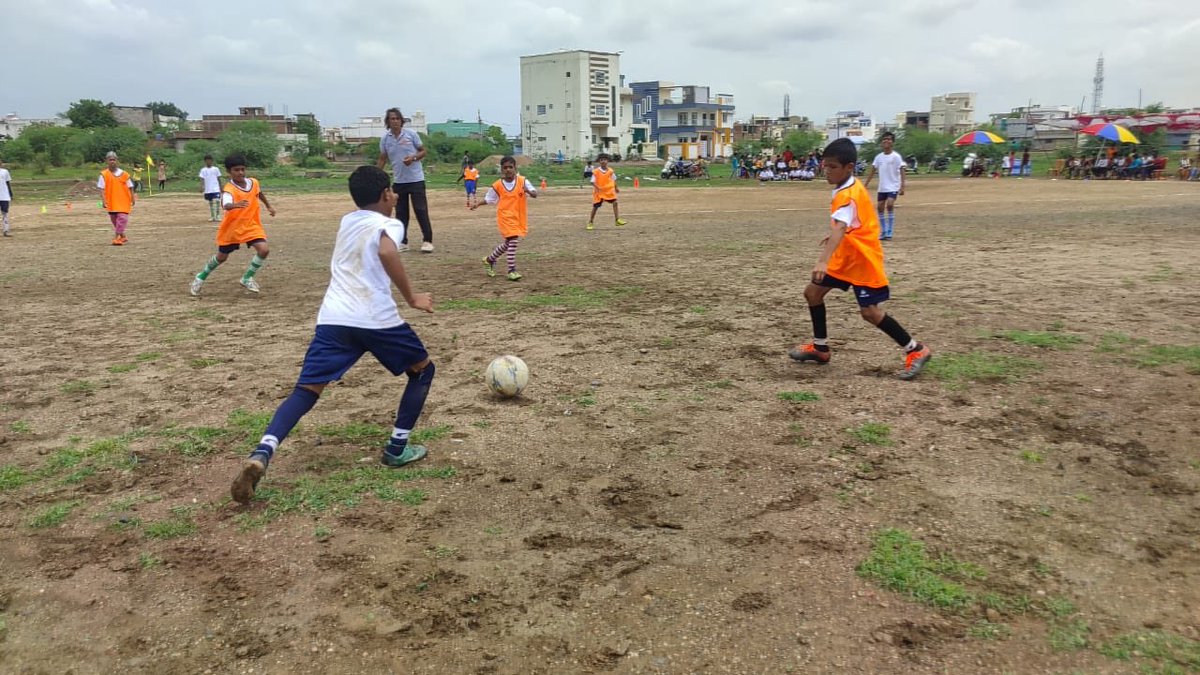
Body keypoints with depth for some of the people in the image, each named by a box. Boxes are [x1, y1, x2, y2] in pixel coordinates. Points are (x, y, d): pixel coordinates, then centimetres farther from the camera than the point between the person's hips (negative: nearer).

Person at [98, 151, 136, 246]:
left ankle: (116, 238, -15)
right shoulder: (104, 174, -2)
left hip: (123, 201, -1)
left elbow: (130, 187, 7)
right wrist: (104, 200, -15)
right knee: (114, 220, 10)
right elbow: (102, 188, -6)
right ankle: (122, 236, 26)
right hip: (111, 201, 2)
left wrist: (133, 198, 5)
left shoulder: (123, 173, 0)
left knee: (122, 218, -15)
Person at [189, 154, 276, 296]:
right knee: (221, 257, 11)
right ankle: (201, 277, 40)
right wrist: (235, 205, -69)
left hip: (251, 226, 3)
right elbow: (226, 205, -48)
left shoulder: (254, 182, -9)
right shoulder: (229, 189, -26)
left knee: (264, 250, -19)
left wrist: (268, 206, 29)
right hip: (231, 227, -3)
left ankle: (247, 278, 1)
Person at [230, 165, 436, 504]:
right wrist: (411, 297, -13)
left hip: (333, 318, 5)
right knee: (423, 370, 18)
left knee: (306, 390, 4)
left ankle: (262, 453, -19)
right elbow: (386, 252, -19)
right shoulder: (389, 224, 4)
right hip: (376, 319, -5)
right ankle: (397, 447, 17)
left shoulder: (347, 221, 24)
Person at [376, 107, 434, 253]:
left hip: (416, 179, -3)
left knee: (421, 210, -6)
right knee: (400, 213, 5)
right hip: (398, 181, 3)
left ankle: (428, 241, -1)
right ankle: (402, 242, 13)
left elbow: (423, 151, 2)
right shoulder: (385, 139, 4)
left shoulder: (411, 134, -3)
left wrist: (413, 158, -17)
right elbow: (382, 160, 11)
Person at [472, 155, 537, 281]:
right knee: (512, 241, -16)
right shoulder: (497, 186, -4)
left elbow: (535, 194, -15)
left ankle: (490, 259, 37)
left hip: (519, 218, 3)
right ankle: (512, 271, -8)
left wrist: (528, 191, -35)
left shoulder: (523, 181, -6)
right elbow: (488, 199, 11)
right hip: (506, 217, -3)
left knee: (508, 243, 14)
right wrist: (477, 205, 2)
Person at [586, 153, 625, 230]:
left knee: (615, 202, -14)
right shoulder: (596, 171, -9)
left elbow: (614, 180, 14)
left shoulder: (610, 171, 0)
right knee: (595, 206, 4)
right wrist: (597, 187, -27)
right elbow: (593, 182, -11)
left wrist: (616, 188, 14)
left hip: (609, 190, 2)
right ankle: (590, 222, 19)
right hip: (599, 192, -2)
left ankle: (617, 220, -9)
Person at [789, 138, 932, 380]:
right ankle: (820, 348, 21)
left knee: (870, 312, -9)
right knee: (813, 291, 8)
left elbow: (840, 228, -43)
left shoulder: (848, 195, -27)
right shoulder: (849, 188, 3)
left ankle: (916, 350, 7)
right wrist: (834, 236, 25)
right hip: (846, 257, 10)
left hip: (863, 260, -10)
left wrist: (823, 261, -55)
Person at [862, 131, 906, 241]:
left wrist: (902, 186, -20)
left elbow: (902, 171, -12)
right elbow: (873, 170, 12)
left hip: (893, 187, -6)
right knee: (880, 207, 6)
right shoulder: (879, 157, 5)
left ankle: (889, 231, -13)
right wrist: (866, 183, 5)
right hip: (882, 187, 6)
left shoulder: (896, 156, -9)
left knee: (890, 205, -20)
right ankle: (884, 231, 19)